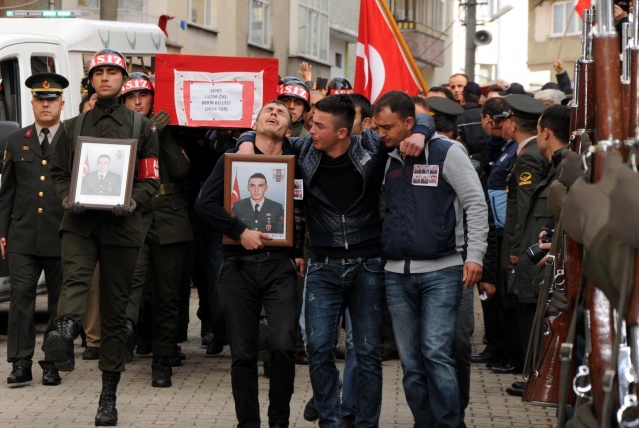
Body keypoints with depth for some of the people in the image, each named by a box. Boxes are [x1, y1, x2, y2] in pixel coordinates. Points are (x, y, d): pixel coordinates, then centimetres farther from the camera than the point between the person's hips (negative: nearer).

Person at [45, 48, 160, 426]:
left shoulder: (142, 127, 9)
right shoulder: (74, 127, 14)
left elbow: (151, 180, 5)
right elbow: (60, 173, 14)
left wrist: (132, 200, -15)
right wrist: (67, 197, -8)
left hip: (121, 225, -1)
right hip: (79, 222, 1)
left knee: (115, 310, 4)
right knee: (75, 277, -30)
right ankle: (65, 332, -60)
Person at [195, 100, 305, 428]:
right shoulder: (233, 157, 6)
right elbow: (205, 203, -5)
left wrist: (301, 253, 2)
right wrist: (240, 231, -14)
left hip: (280, 265, 0)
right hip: (239, 265, 0)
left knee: (282, 346, -14)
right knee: (243, 353, 1)